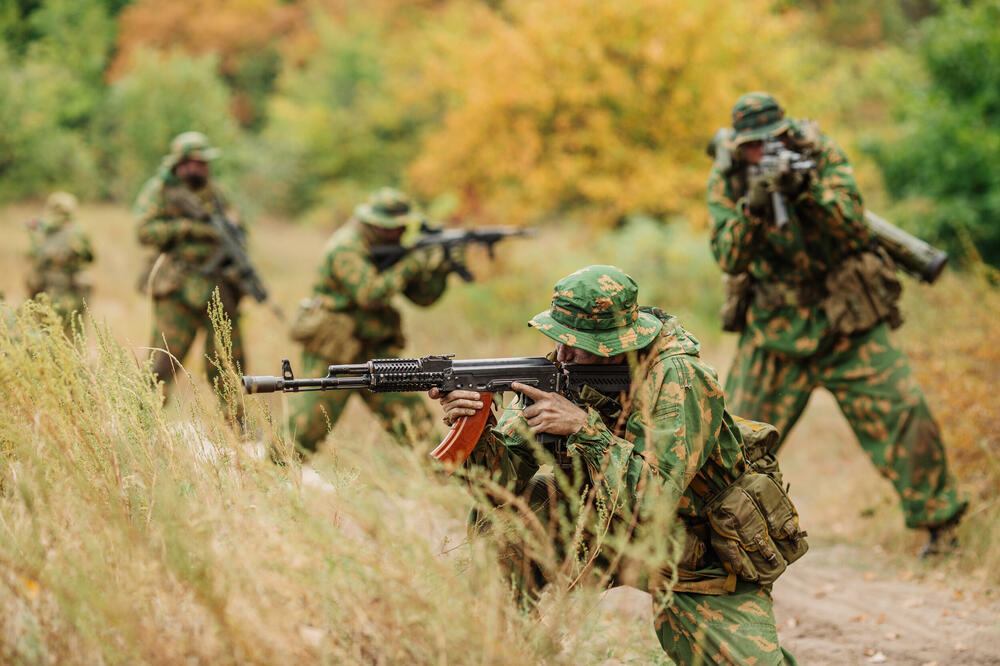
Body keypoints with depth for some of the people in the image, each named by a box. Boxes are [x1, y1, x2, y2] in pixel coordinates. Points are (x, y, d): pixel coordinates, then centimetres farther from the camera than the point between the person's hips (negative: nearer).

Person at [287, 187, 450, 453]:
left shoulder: (389, 248, 8)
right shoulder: (346, 246, -16)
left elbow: (423, 296, 9)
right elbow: (370, 294, -28)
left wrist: (439, 269, -10)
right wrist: (411, 265, -24)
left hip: (375, 350, 7)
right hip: (332, 352, -7)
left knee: (415, 420, -6)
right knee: (307, 431, -1)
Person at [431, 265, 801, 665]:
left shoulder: (679, 380, -29)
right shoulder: (567, 370, -12)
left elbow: (652, 505, -36)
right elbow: (508, 473, -12)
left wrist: (585, 426, -38)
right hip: (612, 536, 5)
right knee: (503, 509, -14)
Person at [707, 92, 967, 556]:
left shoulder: (822, 155, -9)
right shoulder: (725, 181, -6)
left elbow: (853, 229, -21)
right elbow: (729, 259, -17)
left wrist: (808, 190, -37)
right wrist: (752, 208, -35)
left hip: (847, 319, -1)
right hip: (775, 326, 1)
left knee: (901, 412, -11)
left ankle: (941, 524, 2)